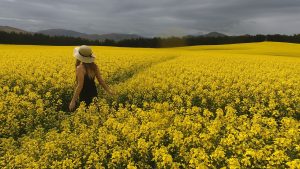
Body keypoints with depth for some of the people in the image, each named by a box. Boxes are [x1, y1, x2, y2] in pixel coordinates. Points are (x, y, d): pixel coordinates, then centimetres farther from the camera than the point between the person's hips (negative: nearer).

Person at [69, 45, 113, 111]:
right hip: (94, 94, 7)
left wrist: (73, 101, -17)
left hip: (84, 96, -7)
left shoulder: (80, 68, -18)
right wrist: (108, 90, 19)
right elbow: (100, 80, 6)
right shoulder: (94, 66, 1)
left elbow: (80, 86, -21)